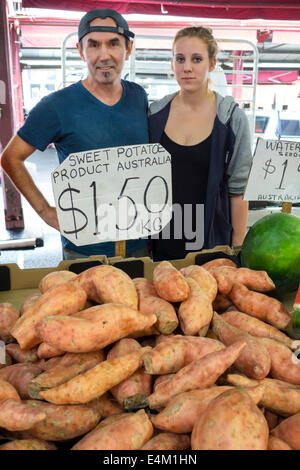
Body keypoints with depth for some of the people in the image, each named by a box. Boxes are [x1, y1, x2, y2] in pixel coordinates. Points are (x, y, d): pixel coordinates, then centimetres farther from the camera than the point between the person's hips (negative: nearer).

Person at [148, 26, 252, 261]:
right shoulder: (156, 112, 1)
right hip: (162, 239, 2)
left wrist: (237, 248, -4)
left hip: (212, 241, -2)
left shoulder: (233, 118, -7)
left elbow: (238, 188, -5)